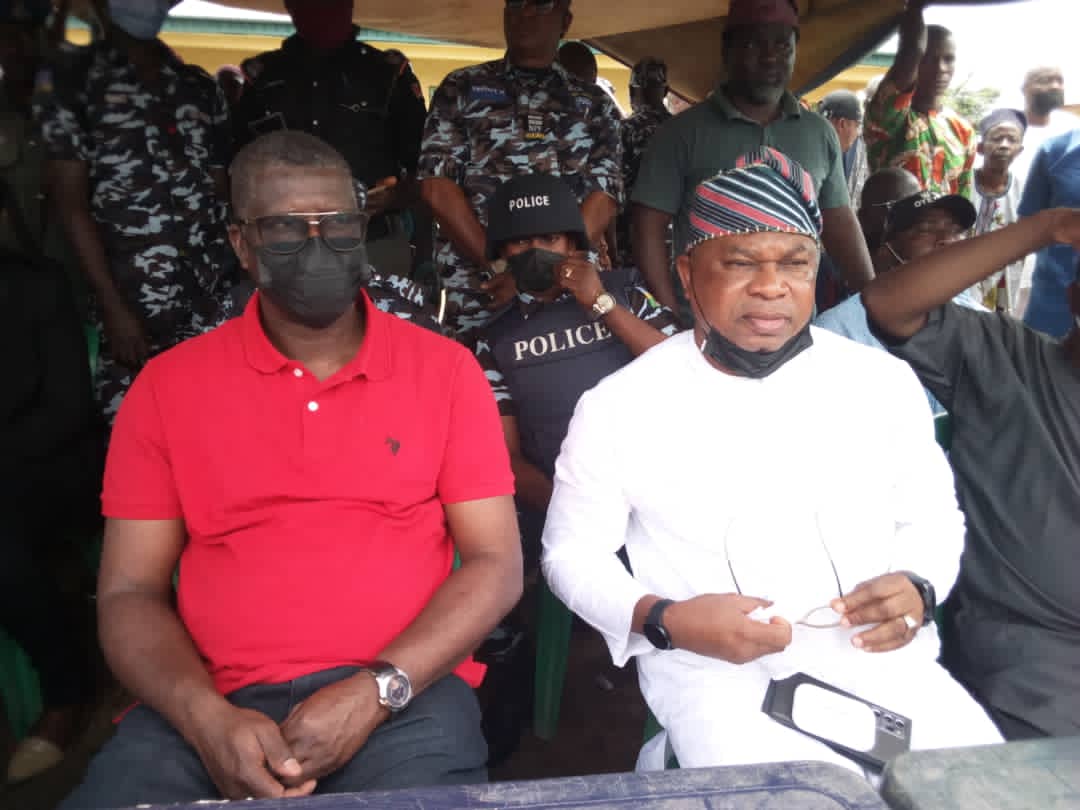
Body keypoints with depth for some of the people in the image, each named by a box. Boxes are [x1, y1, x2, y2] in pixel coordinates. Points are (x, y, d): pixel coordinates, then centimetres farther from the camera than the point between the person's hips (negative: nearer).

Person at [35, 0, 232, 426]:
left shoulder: (201, 87, 15)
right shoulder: (67, 81, 3)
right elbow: (72, 204, -3)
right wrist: (112, 306, -11)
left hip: (214, 295, 4)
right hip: (135, 301, -3)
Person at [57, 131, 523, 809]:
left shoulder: (444, 369, 0)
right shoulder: (167, 386, 5)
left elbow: (495, 563, -2)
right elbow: (129, 590, 4)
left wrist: (376, 691, -14)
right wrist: (205, 717, -13)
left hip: (404, 694, 0)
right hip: (218, 708, 1)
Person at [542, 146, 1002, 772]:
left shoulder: (884, 381, 3)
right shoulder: (617, 407, -6)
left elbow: (934, 515, 15)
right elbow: (571, 552, 2)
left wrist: (918, 587, -7)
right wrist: (665, 620, -15)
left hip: (878, 654, 4)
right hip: (714, 671, -3)